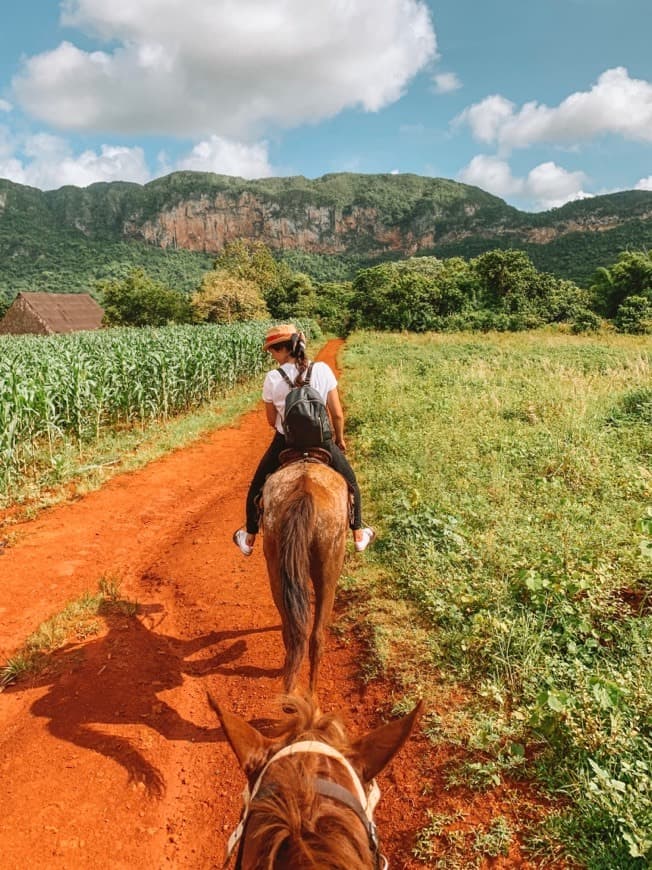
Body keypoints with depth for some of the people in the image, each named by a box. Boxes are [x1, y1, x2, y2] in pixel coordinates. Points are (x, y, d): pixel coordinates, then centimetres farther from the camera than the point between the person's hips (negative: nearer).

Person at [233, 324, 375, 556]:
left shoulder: (273, 378, -13)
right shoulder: (323, 370, -10)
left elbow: (272, 420, -1)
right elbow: (337, 414, -6)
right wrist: (340, 439, 11)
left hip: (284, 443, 0)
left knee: (257, 487, 26)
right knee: (349, 482, 28)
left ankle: (249, 538, 40)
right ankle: (359, 535, 37)